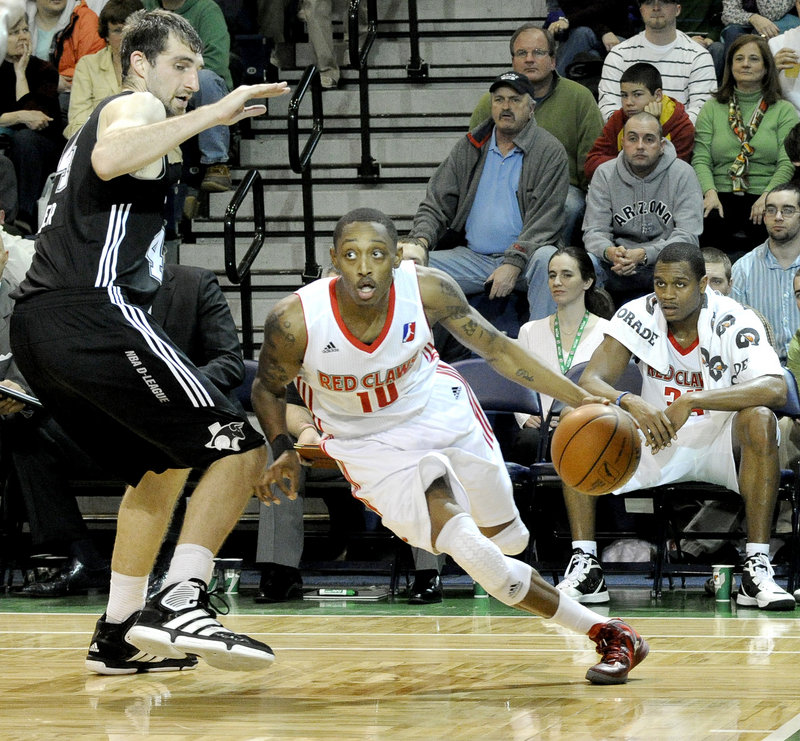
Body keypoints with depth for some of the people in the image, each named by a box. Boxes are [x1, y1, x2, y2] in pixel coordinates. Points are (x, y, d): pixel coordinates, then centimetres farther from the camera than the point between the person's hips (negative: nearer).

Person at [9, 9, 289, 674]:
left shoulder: (95, 122, 31)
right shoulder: (135, 105, 2)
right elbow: (109, 159, -22)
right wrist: (210, 115, -21)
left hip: (36, 326, 10)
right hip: (91, 314, -10)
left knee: (163, 467, 24)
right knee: (238, 448, -12)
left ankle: (121, 635, 22)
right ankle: (179, 604, -25)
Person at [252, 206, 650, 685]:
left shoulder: (427, 289, -24)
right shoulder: (296, 321, -27)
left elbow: (496, 347, -11)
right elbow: (268, 388, -6)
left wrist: (581, 399, -18)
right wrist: (282, 451, -23)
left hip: (441, 412, 2)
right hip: (373, 445, -2)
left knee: (507, 539, 14)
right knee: (473, 553, -17)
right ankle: (605, 634, -4)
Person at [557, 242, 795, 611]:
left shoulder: (733, 322, -17)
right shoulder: (637, 316, -9)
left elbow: (775, 388, -33)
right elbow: (590, 382, -16)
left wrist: (692, 401, -40)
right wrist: (630, 403, -40)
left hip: (717, 443, -2)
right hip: (655, 442, 2)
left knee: (759, 419, -34)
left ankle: (757, 568, -33)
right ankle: (585, 567, -21)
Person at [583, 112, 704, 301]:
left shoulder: (683, 174, -3)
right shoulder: (605, 174, 5)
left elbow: (687, 235, -11)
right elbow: (594, 231, 0)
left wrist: (643, 255, -27)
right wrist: (609, 252, -26)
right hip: (618, 265, 2)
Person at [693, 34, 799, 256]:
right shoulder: (712, 109, 17)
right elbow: (701, 159, 6)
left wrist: (767, 196, -19)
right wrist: (710, 192, -14)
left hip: (764, 198, -1)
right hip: (722, 196, 1)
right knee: (705, 222, -34)